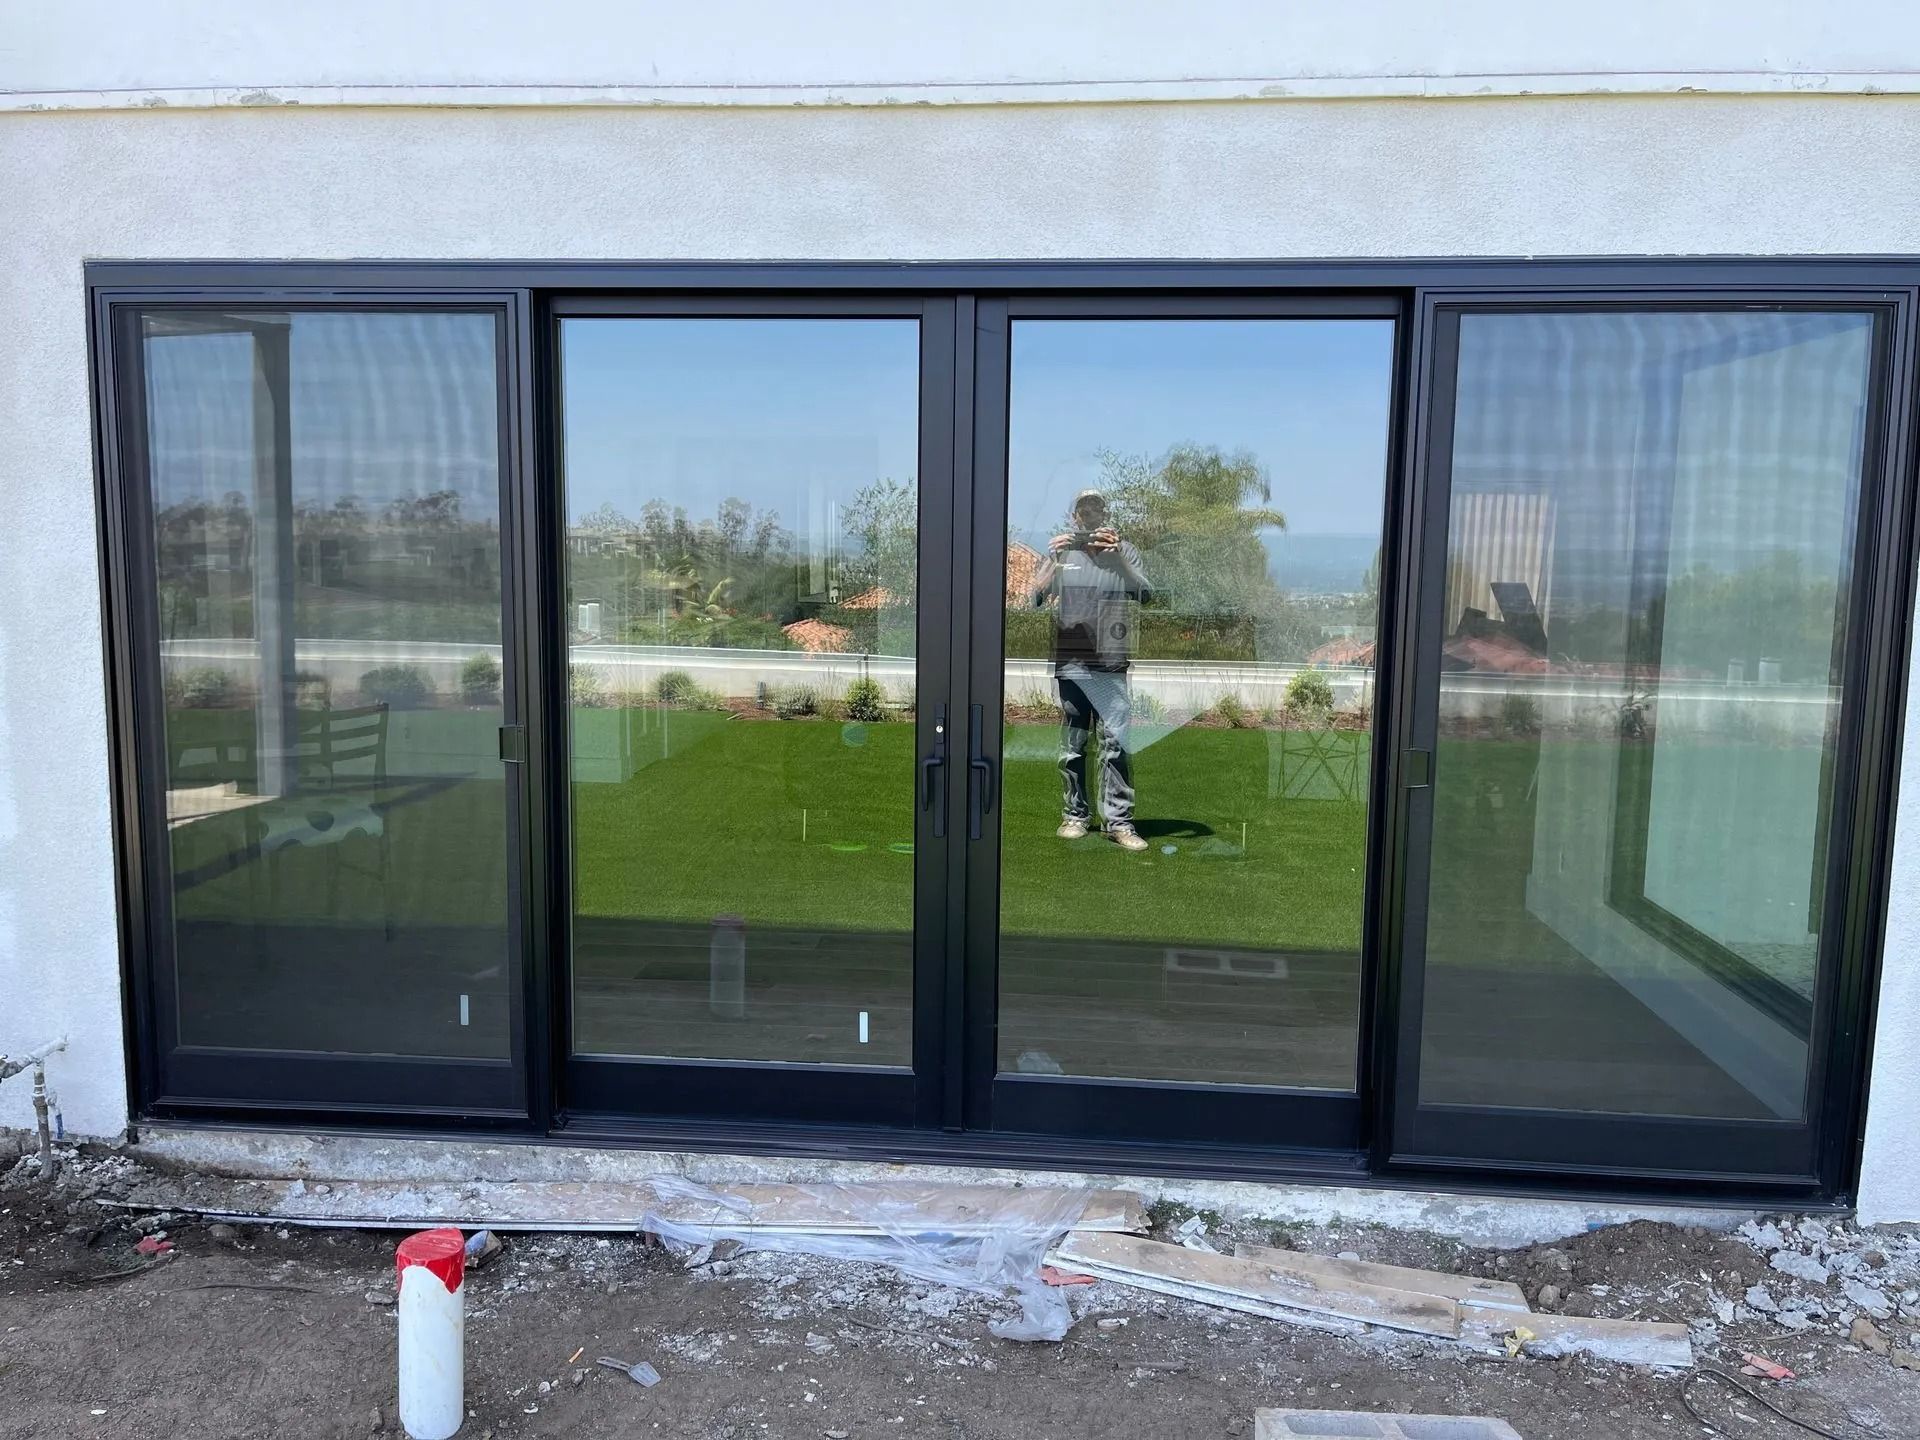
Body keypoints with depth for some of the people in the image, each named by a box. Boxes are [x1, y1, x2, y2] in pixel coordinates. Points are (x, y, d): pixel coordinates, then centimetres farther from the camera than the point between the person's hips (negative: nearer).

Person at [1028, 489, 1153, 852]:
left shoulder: (1125, 552, 9)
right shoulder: (1060, 553, 11)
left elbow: (1145, 594, -5)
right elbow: (1035, 597, 1)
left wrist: (1118, 556, -18)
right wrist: (1052, 561, -15)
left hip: (1112, 664, -1)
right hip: (1069, 662, 1)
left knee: (1117, 743, -7)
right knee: (1072, 745, 4)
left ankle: (1119, 821, -5)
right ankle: (1075, 815, 13)